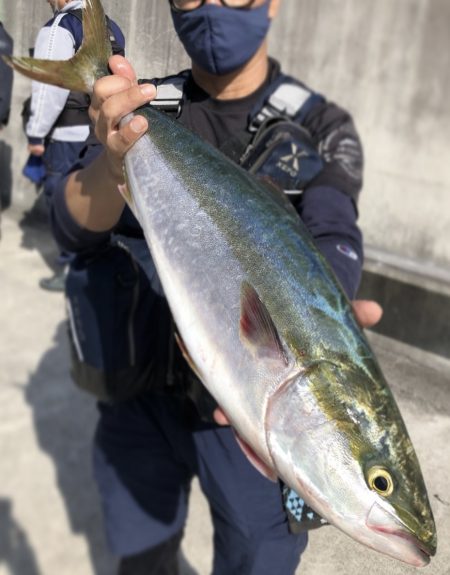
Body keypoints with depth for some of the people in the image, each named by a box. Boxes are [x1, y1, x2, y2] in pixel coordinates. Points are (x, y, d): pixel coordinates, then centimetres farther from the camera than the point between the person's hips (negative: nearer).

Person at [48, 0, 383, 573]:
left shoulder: (321, 129, -5)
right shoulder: (141, 110, -1)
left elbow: (332, 242, -21)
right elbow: (73, 228, -15)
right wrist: (115, 160, -38)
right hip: (139, 401, 2)